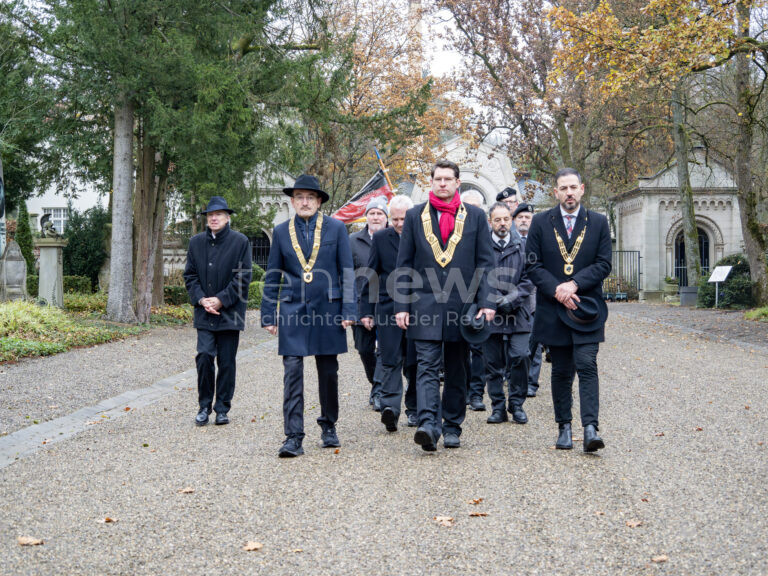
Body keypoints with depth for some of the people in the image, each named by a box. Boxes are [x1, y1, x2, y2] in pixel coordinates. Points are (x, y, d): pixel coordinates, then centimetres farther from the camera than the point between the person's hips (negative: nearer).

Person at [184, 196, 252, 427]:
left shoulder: (240, 242, -1)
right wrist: (201, 299, -6)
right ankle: (204, 406, 8)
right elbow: (189, 275, 9)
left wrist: (221, 300, -12)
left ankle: (223, 408, 15)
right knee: (204, 357, -7)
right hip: (204, 313, 2)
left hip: (229, 312, -2)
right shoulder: (196, 242, 9)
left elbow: (243, 277, -5)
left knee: (227, 362, 3)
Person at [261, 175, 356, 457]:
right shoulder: (281, 232, 7)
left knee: (328, 371, 9)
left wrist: (348, 311, -4)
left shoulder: (336, 228, 3)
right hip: (292, 310, 0)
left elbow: (347, 272, 3)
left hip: (327, 308, 0)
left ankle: (329, 427, 28)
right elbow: (272, 277, 11)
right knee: (292, 371, -7)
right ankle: (293, 437, -4)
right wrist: (268, 315, 5)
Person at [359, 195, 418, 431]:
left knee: (414, 363, 7)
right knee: (391, 361, -7)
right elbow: (370, 276, 7)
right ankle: (389, 408, -15)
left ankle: (414, 408, 19)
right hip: (388, 309, 0)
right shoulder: (380, 238, 5)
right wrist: (366, 310, 3)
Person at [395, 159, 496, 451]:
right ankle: (429, 425, -18)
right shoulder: (415, 216, 8)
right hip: (425, 304, -1)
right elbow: (404, 265, 6)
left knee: (457, 370, 9)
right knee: (427, 366, -10)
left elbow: (485, 263, 5)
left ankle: (452, 428, 18)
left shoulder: (475, 216, 7)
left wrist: (486, 302, -5)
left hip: (462, 306, 1)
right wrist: (401, 305, -1)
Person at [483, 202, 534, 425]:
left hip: (517, 314, 1)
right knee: (493, 363, 3)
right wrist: (496, 300, -10)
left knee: (519, 358, -8)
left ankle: (517, 405, 7)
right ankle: (498, 407, 13)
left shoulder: (522, 247, 9)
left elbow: (528, 280, 5)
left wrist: (510, 300, -8)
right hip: (490, 314, -1)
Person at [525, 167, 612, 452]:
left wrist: (574, 284, -13)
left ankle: (590, 428, -14)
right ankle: (564, 427, 18)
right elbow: (533, 265, 1)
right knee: (561, 371, 8)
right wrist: (557, 290, -14)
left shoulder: (598, 222, 5)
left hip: (587, 308, -1)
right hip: (553, 310, 1)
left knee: (587, 366, -11)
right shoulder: (541, 222, 5)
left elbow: (604, 264, 0)